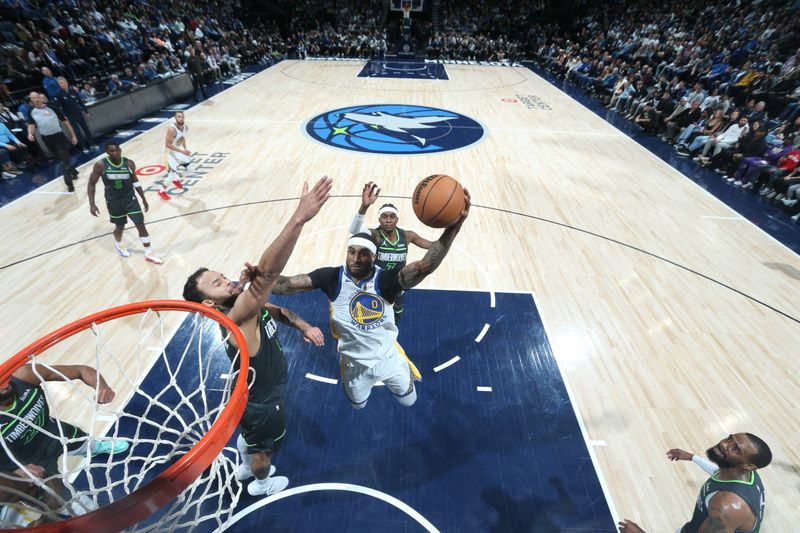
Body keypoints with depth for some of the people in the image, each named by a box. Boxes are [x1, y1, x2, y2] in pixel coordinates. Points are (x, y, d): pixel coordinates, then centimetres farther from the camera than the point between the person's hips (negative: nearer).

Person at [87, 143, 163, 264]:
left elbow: (135, 181, 8)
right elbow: (91, 184, -5)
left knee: (141, 225, -3)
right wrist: (92, 204, -12)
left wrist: (144, 199, 11)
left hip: (130, 199, 1)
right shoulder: (101, 165, -13)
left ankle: (149, 254, 8)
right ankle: (118, 245, 48)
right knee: (120, 227, 14)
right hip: (113, 202, -1)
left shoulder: (129, 164, -8)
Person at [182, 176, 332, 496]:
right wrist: (300, 217, -67)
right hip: (259, 404, -7)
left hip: (256, 394, 7)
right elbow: (267, 273, -56)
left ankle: (247, 468, 65)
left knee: (251, 437, 35)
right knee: (264, 446, 24)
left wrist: (304, 327, -16)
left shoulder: (246, 307, -14)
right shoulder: (235, 318, -40)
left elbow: (277, 311, 4)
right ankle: (262, 483, 55)